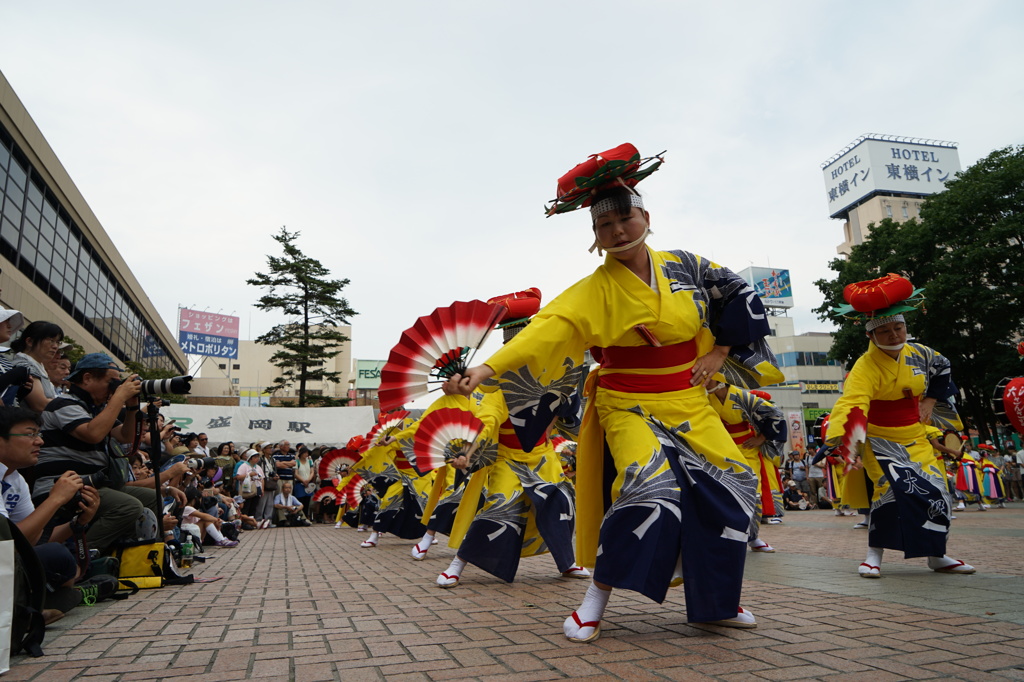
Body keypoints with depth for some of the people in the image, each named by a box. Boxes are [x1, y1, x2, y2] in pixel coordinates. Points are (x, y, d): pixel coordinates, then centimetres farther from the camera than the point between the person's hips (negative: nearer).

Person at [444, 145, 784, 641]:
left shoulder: (683, 266, 0)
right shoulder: (595, 290, -12)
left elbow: (740, 295, 13)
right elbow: (546, 330, -27)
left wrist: (720, 350, 4)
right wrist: (486, 368, -41)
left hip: (689, 406, 5)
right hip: (629, 409, -5)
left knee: (731, 486, 3)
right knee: (650, 484, -29)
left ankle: (712, 600, 24)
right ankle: (596, 599, -11)